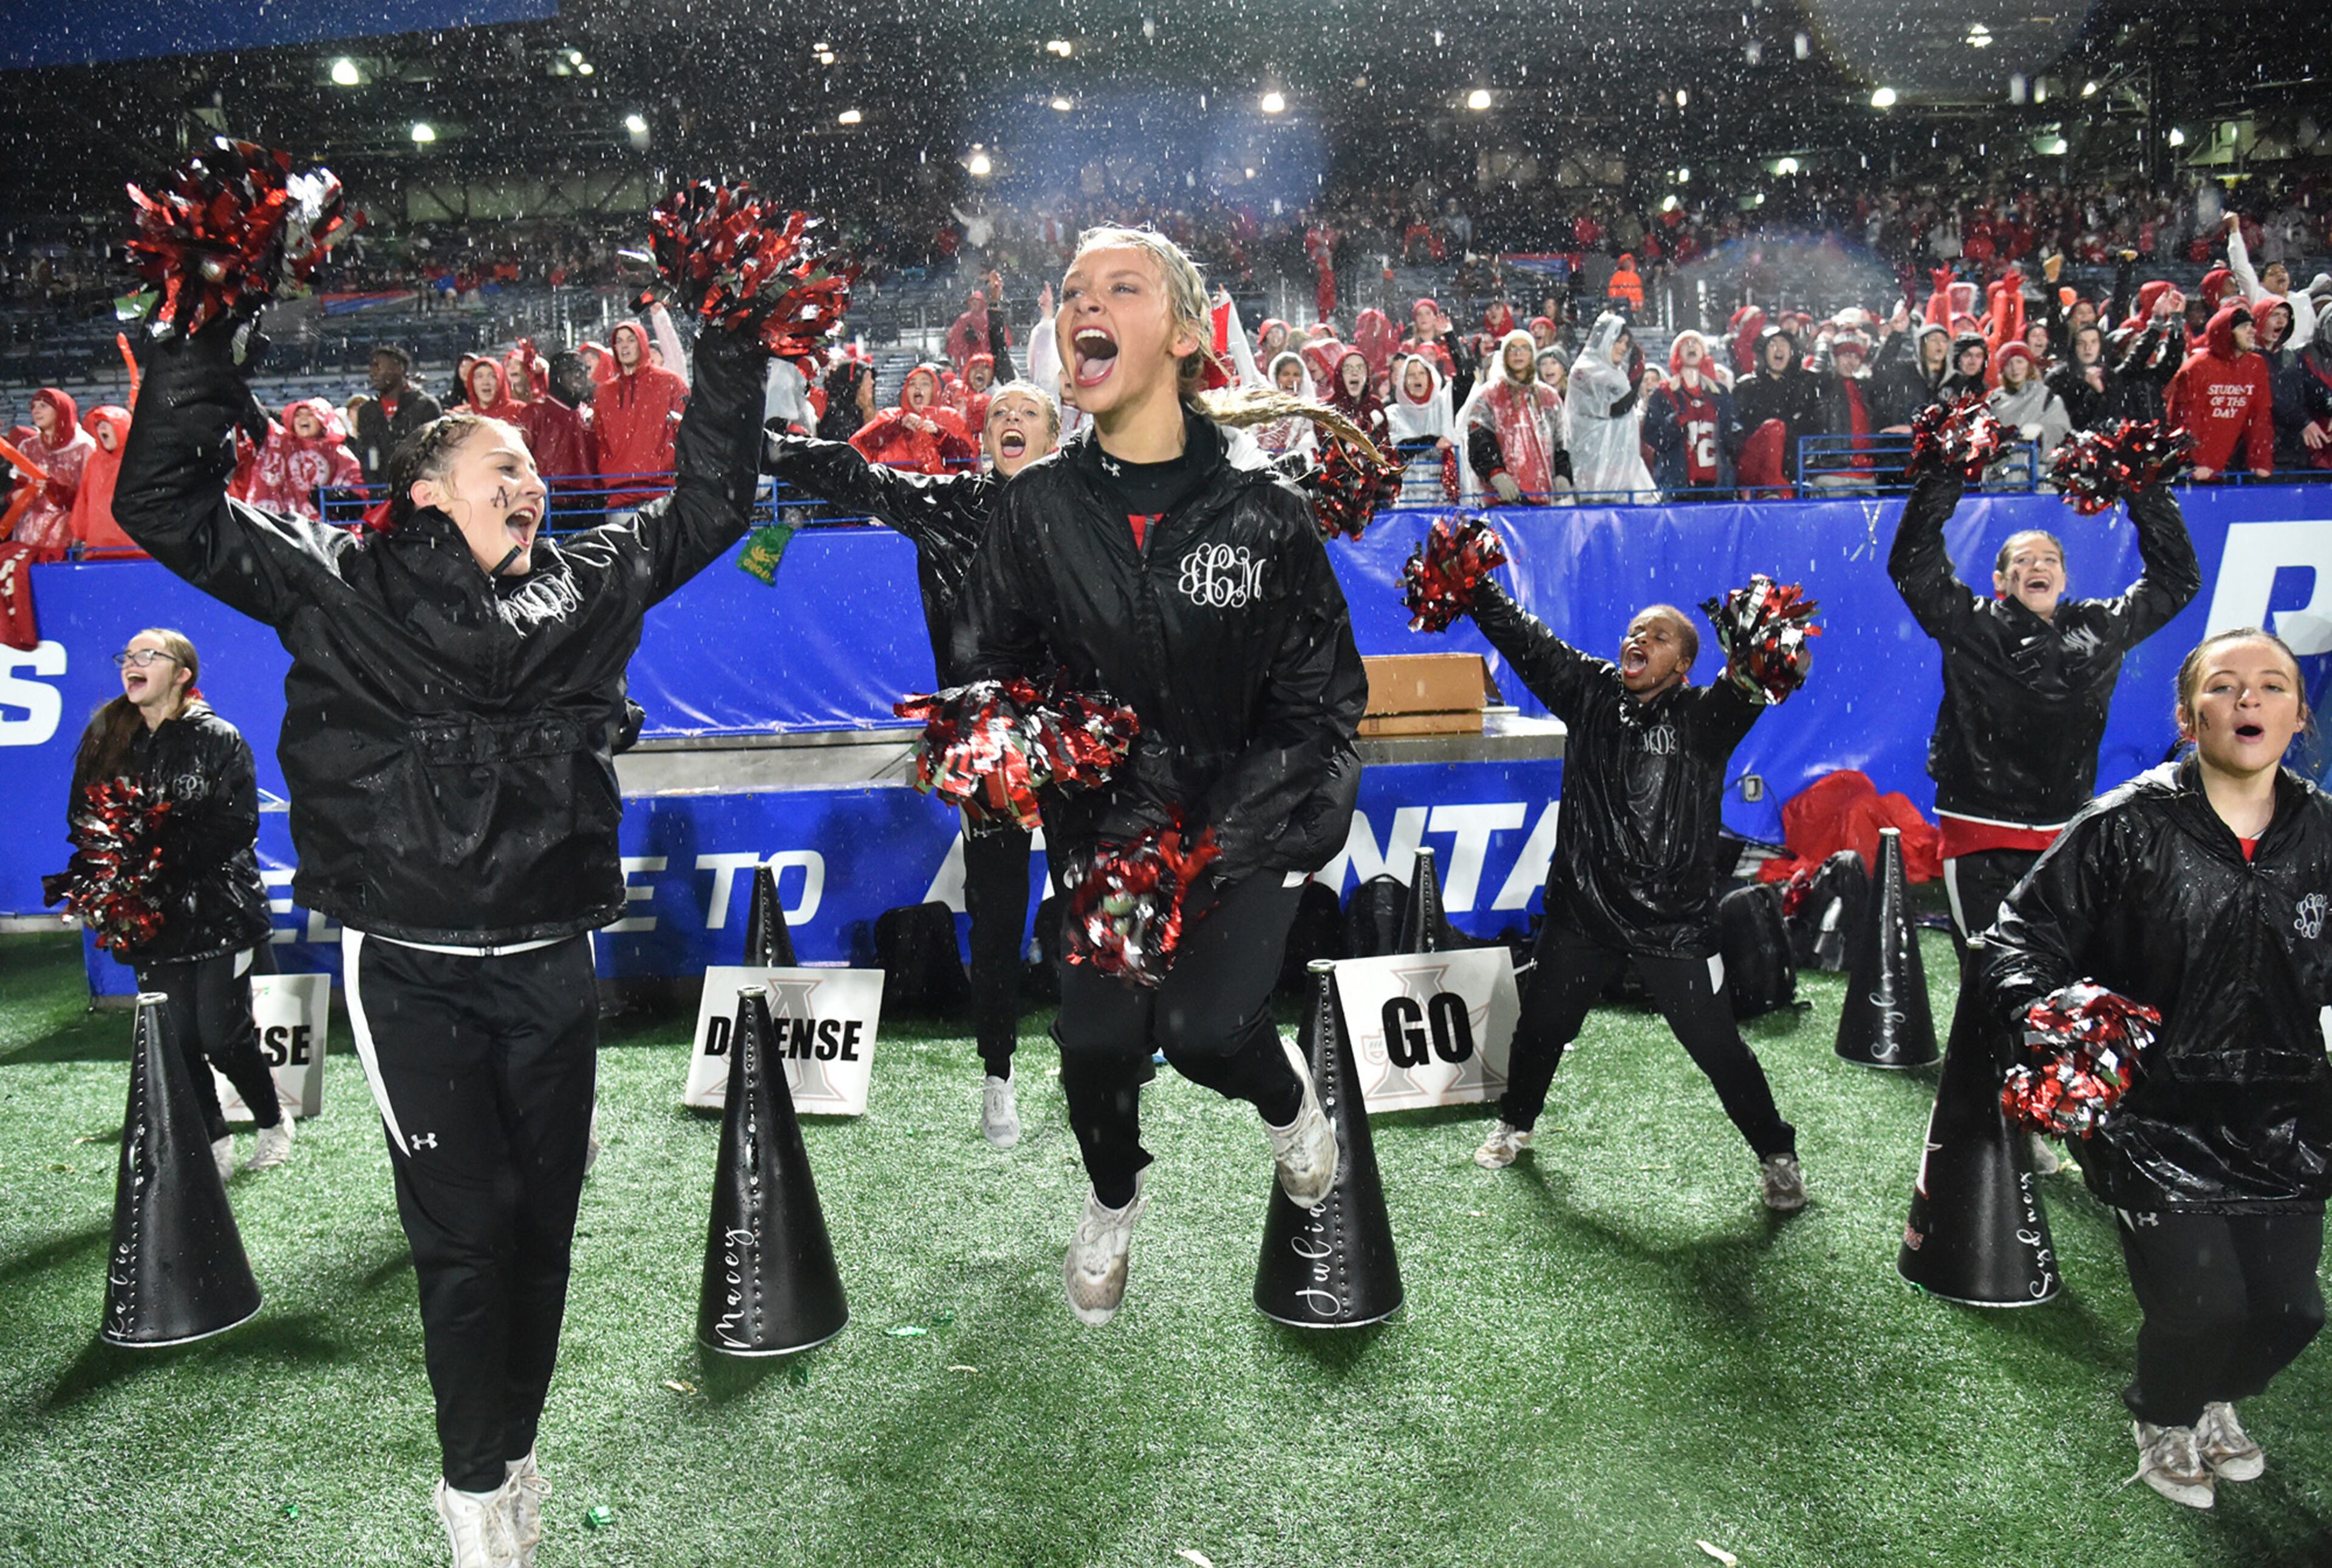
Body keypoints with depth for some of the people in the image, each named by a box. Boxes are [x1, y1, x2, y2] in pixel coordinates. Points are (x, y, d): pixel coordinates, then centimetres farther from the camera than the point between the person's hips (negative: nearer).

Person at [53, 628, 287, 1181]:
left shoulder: (218, 740, -4)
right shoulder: (106, 740, 10)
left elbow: (236, 826, -12)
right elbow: (82, 820, 10)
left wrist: (161, 846, -22)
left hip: (218, 913, -4)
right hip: (151, 917, 4)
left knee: (222, 1037, -2)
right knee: (175, 1041, 4)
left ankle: (273, 1124, 21)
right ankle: (214, 1145, 19)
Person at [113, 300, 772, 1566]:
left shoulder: (589, 581, 9)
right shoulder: (340, 582, 1)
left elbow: (709, 500, 16)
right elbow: (164, 502, -1)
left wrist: (728, 351, 12)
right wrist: (204, 342, -7)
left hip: (552, 965, 4)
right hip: (410, 971, -3)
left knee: (543, 1218, 11)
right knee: (464, 1226, -1)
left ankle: (515, 1454, 31)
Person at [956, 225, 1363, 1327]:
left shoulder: (1261, 511, -8)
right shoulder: (1038, 508, -3)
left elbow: (1323, 696, -4)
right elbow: (991, 672, 4)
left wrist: (1219, 842, -14)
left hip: (1248, 826, -1)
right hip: (1105, 828, 2)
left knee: (1201, 1027, -19)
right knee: (1096, 1039, -12)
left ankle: (1288, 1099, 21)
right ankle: (1113, 1204, 24)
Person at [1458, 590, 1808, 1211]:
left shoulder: (1705, 717, -9)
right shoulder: (1589, 693, 1)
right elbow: (1519, 635, -1)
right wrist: (1472, 582, -9)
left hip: (1674, 920, -3)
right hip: (1583, 907, 4)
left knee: (1716, 1044, 3)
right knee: (1541, 1024, 18)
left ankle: (1777, 1156, 26)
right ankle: (1514, 1125, 44)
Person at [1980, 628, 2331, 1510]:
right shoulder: (2127, 827, -11)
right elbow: (2021, 939, -8)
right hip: (2156, 1115, -4)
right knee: (2201, 1303, -9)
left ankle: (2217, 1402, 45)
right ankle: (2162, 1420, 29)